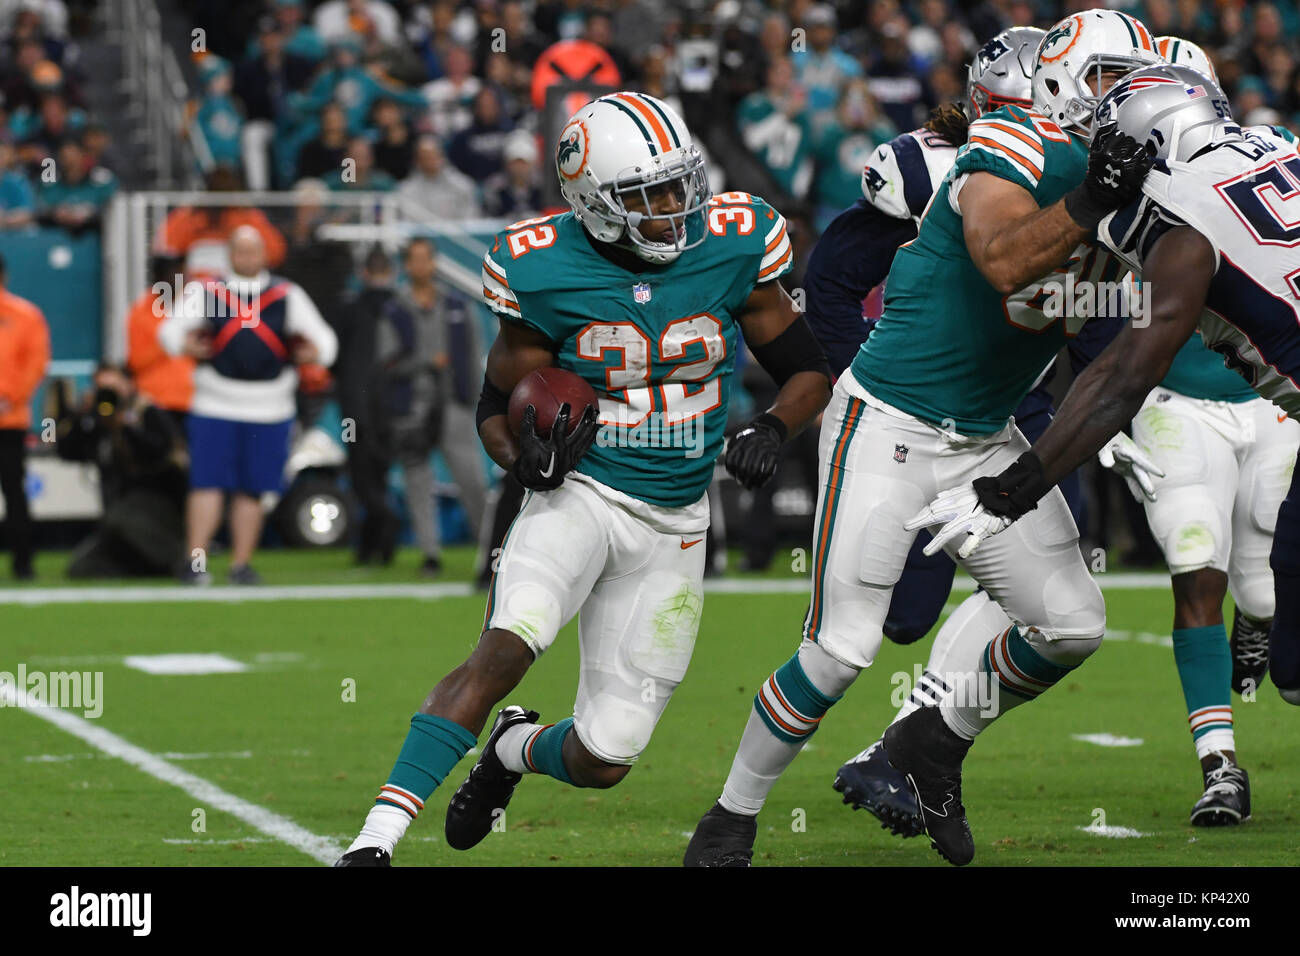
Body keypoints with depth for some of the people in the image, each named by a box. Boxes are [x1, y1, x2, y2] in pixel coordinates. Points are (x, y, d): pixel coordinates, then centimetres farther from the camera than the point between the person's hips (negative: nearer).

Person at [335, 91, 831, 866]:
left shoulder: (731, 249, -6)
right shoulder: (547, 272, -11)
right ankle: (377, 839, -33)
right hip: (580, 493, -3)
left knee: (604, 761, 2)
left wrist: (773, 429, -17)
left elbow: (810, 370, 4)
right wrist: (523, 455, -22)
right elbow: (498, 402, 0)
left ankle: (516, 749, 39)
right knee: (508, 647, -33)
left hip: (673, 526, 3)